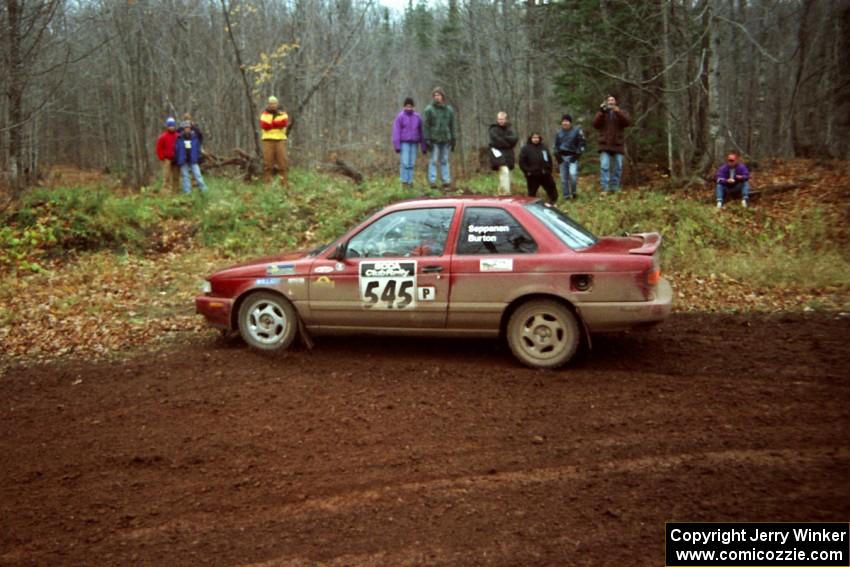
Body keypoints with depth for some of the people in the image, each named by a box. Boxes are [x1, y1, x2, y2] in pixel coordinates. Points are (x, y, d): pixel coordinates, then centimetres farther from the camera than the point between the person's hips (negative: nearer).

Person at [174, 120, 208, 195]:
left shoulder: (195, 138, 3)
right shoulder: (179, 139, -1)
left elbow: (198, 148, 10)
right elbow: (176, 150, 5)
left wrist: (198, 159, 8)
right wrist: (177, 161, 5)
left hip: (193, 161, 0)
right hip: (183, 161, 0)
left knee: (197, 175, -5)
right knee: (185, 176, 4)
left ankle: (203, 189, 0)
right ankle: (187, 191, 8)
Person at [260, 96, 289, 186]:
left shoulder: (283, 114, 12)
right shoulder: (264, 114, 11)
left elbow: (284, 123, -10)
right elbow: (263, 125, -7)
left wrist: (270, 124, -8)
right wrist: (277, 124, -9)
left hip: (280, 140, 0)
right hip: (268, 140, 0)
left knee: (282, 161, -7)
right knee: (267, 161, -6)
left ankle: (285, 183, -7)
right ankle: (267, 183, -5)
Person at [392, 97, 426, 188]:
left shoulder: (417, 117, 4)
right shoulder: (400, 117, -4)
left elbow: (421, 132, 8)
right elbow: (396, 132, -7)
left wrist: (423, 146, 6)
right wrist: (397, 146, -14)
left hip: (414, 143, 3)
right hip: (404, 143, -3)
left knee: (411, 163, 3)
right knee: (405, 163, -10)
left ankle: (410, 182, 10)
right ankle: (404, 181, 0)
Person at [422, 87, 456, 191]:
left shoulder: (449, 110, 10)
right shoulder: (429, 109, -1)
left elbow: (452, 126, 14)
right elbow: (425, 125, -4)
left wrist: (453, 139, 10)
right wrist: (427, 139, -11)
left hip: (445, 140, 3)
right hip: (434, 140, -3)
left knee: (444, 161, 6)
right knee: (433, 161, -4)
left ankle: (446, 181, 8)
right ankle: (432, 181, -2)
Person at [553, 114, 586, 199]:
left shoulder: (577, 131, -2)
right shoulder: (559, 133, 11)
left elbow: (582, 144, 0)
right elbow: (556, 145, 21)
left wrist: (577, 154, -9)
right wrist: (557, 155, 7)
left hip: (572, 157, -4)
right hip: (562, 157, 4)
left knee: (573, 173, -24)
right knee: (564, 177, 3)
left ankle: (574, 192, -4)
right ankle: (566, 195, 11)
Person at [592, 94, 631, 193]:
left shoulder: (621, 112, 12)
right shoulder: (602, 113, 12)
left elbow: (628, 122, -7)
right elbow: (595, 124, -3)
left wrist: (618, 112, -19)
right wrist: (601, 112, -13)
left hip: (618, 144, 2)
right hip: (605, 144, -1)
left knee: (618, 167, 2)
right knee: (604, 166, -15)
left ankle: (615, 188, 11)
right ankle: (605, 188, -18)